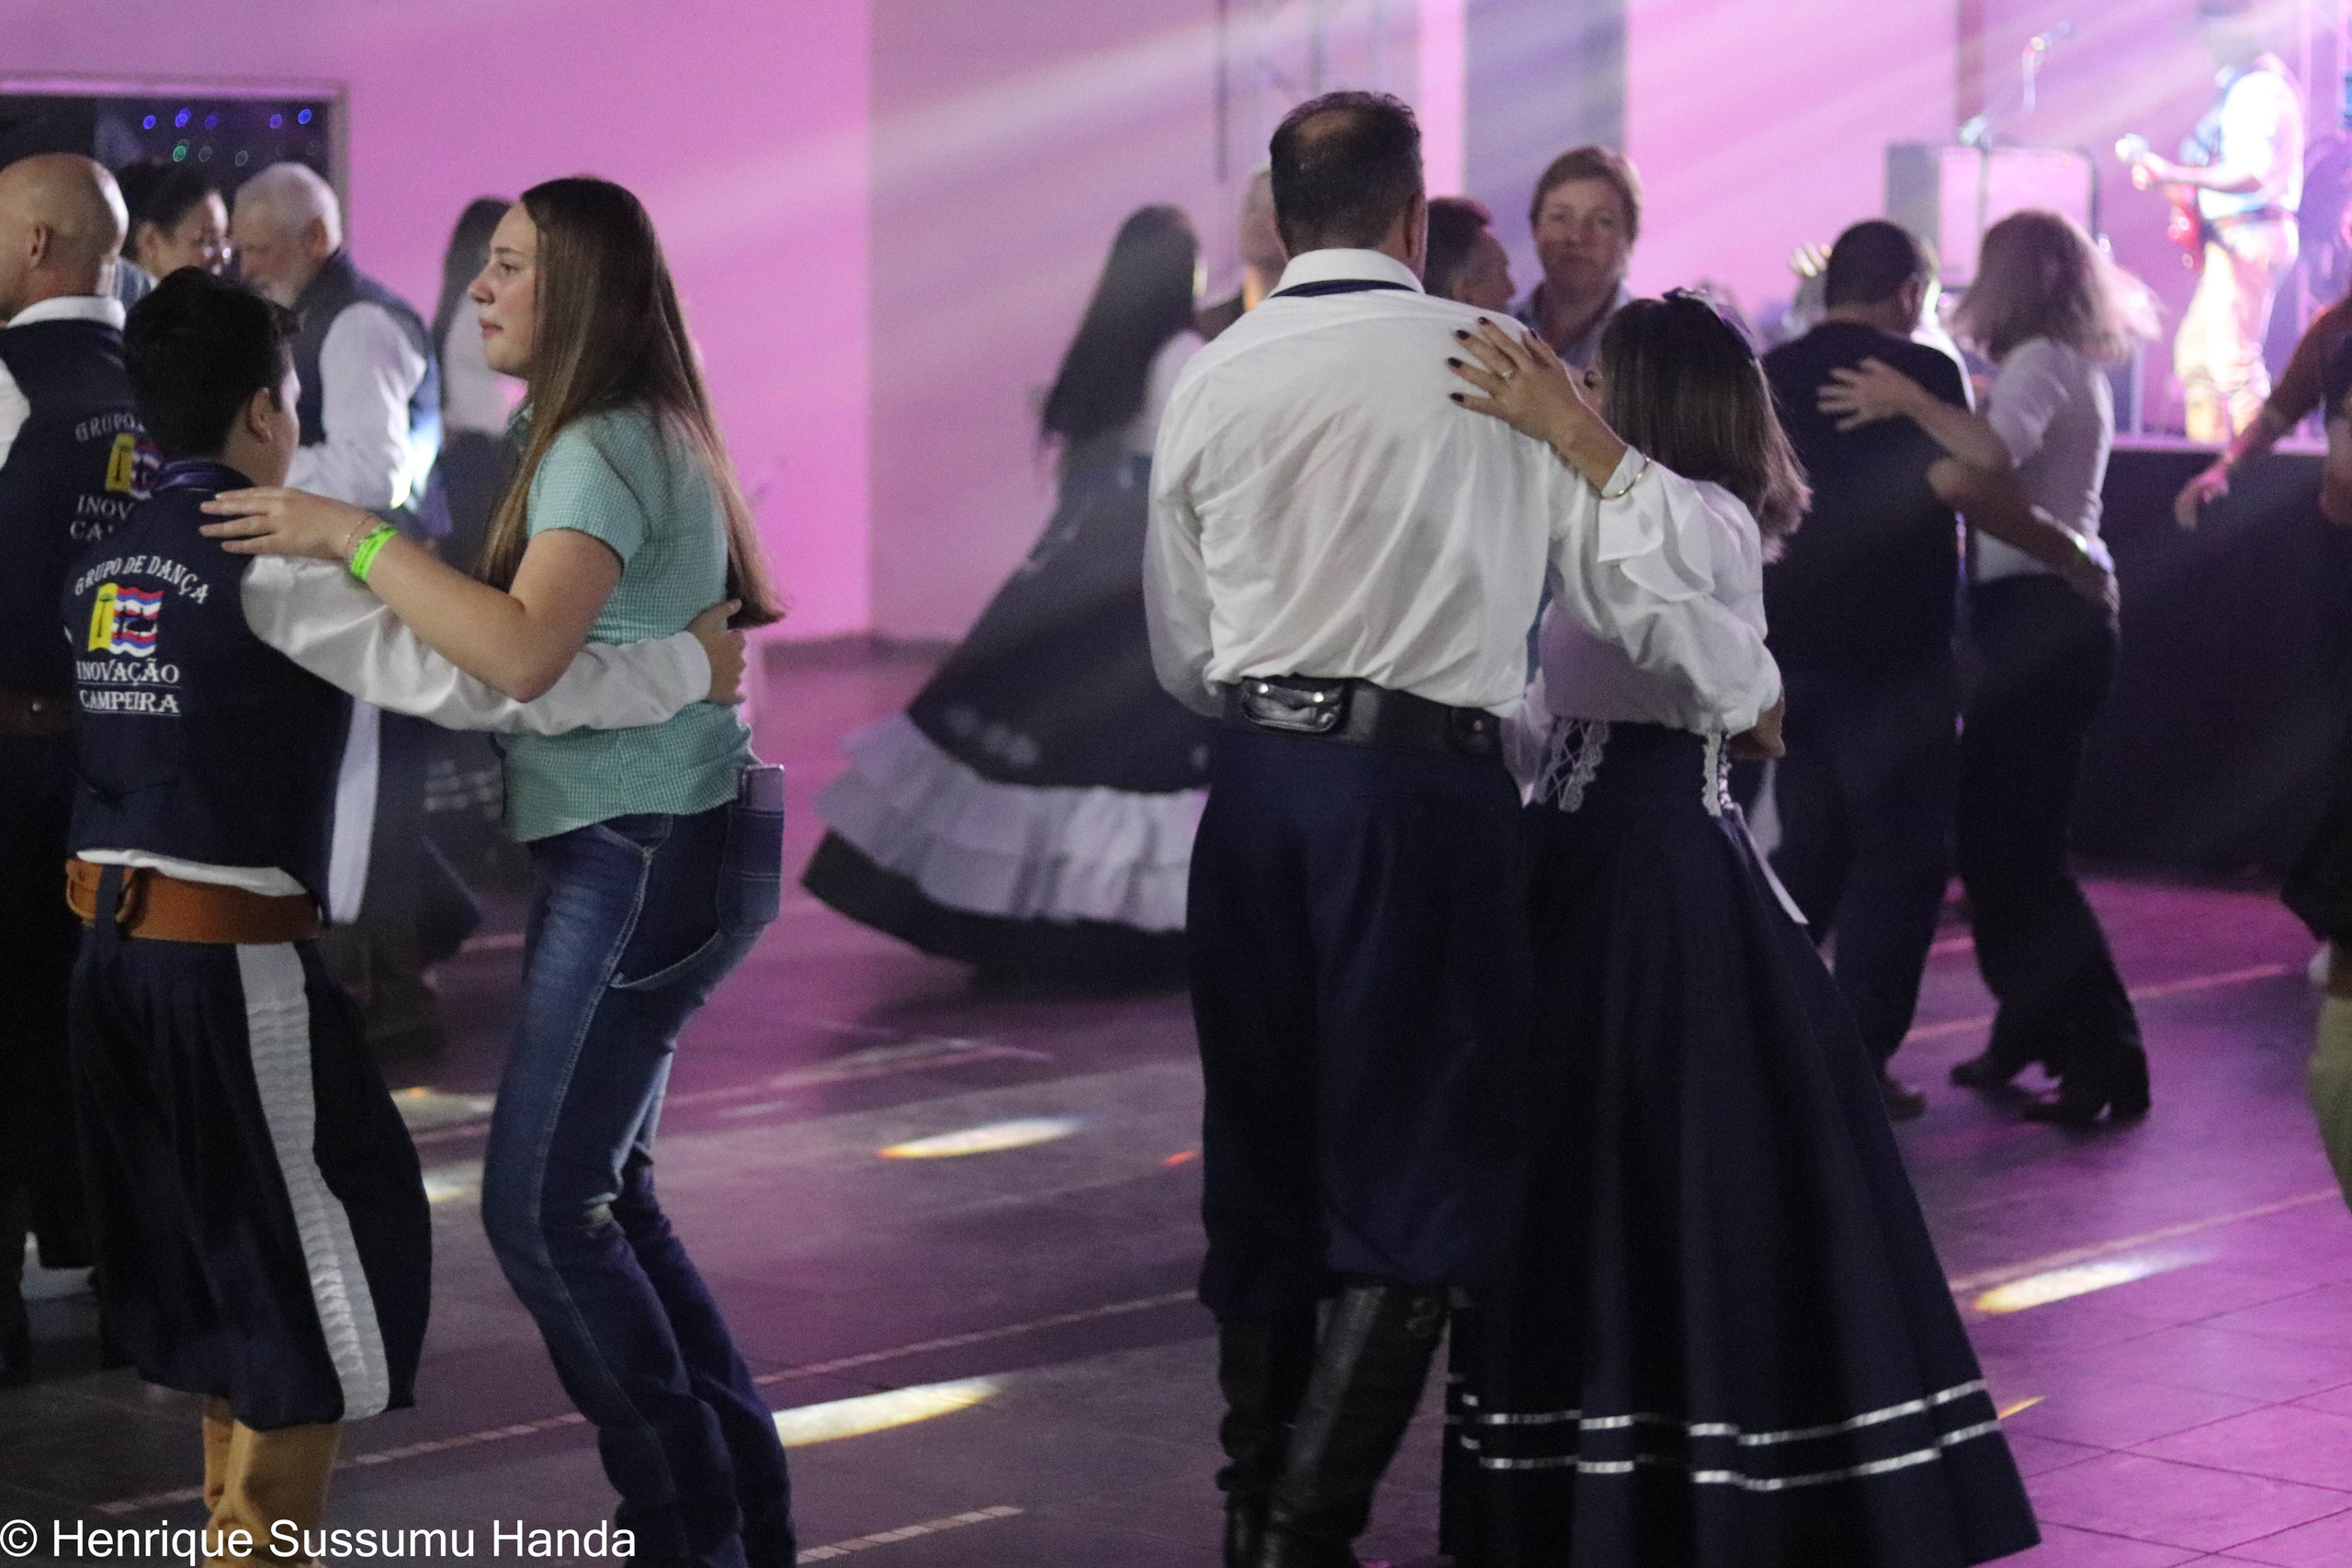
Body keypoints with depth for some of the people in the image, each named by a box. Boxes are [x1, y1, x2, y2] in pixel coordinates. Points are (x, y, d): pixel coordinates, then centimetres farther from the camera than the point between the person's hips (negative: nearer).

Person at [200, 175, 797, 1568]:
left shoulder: (602, 450, -17)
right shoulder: (640, 435, 15)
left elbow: (521, 651, -31)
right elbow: (528, 634, 14)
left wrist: (355, 538, -25)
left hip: (645, 852, -10)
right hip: (648, 843, 10)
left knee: (543, 1209, -5)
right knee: (603, 1193, 16)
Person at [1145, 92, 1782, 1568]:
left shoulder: (1212, 382, 5)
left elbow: (1181, 649, 11)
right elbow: (1630, 572, -3)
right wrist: (1750, 694, 15)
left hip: (1258, 782, 4)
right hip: (1425, 789, -4)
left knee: (1266, 1160, 15)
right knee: (1425, 1170, 2)